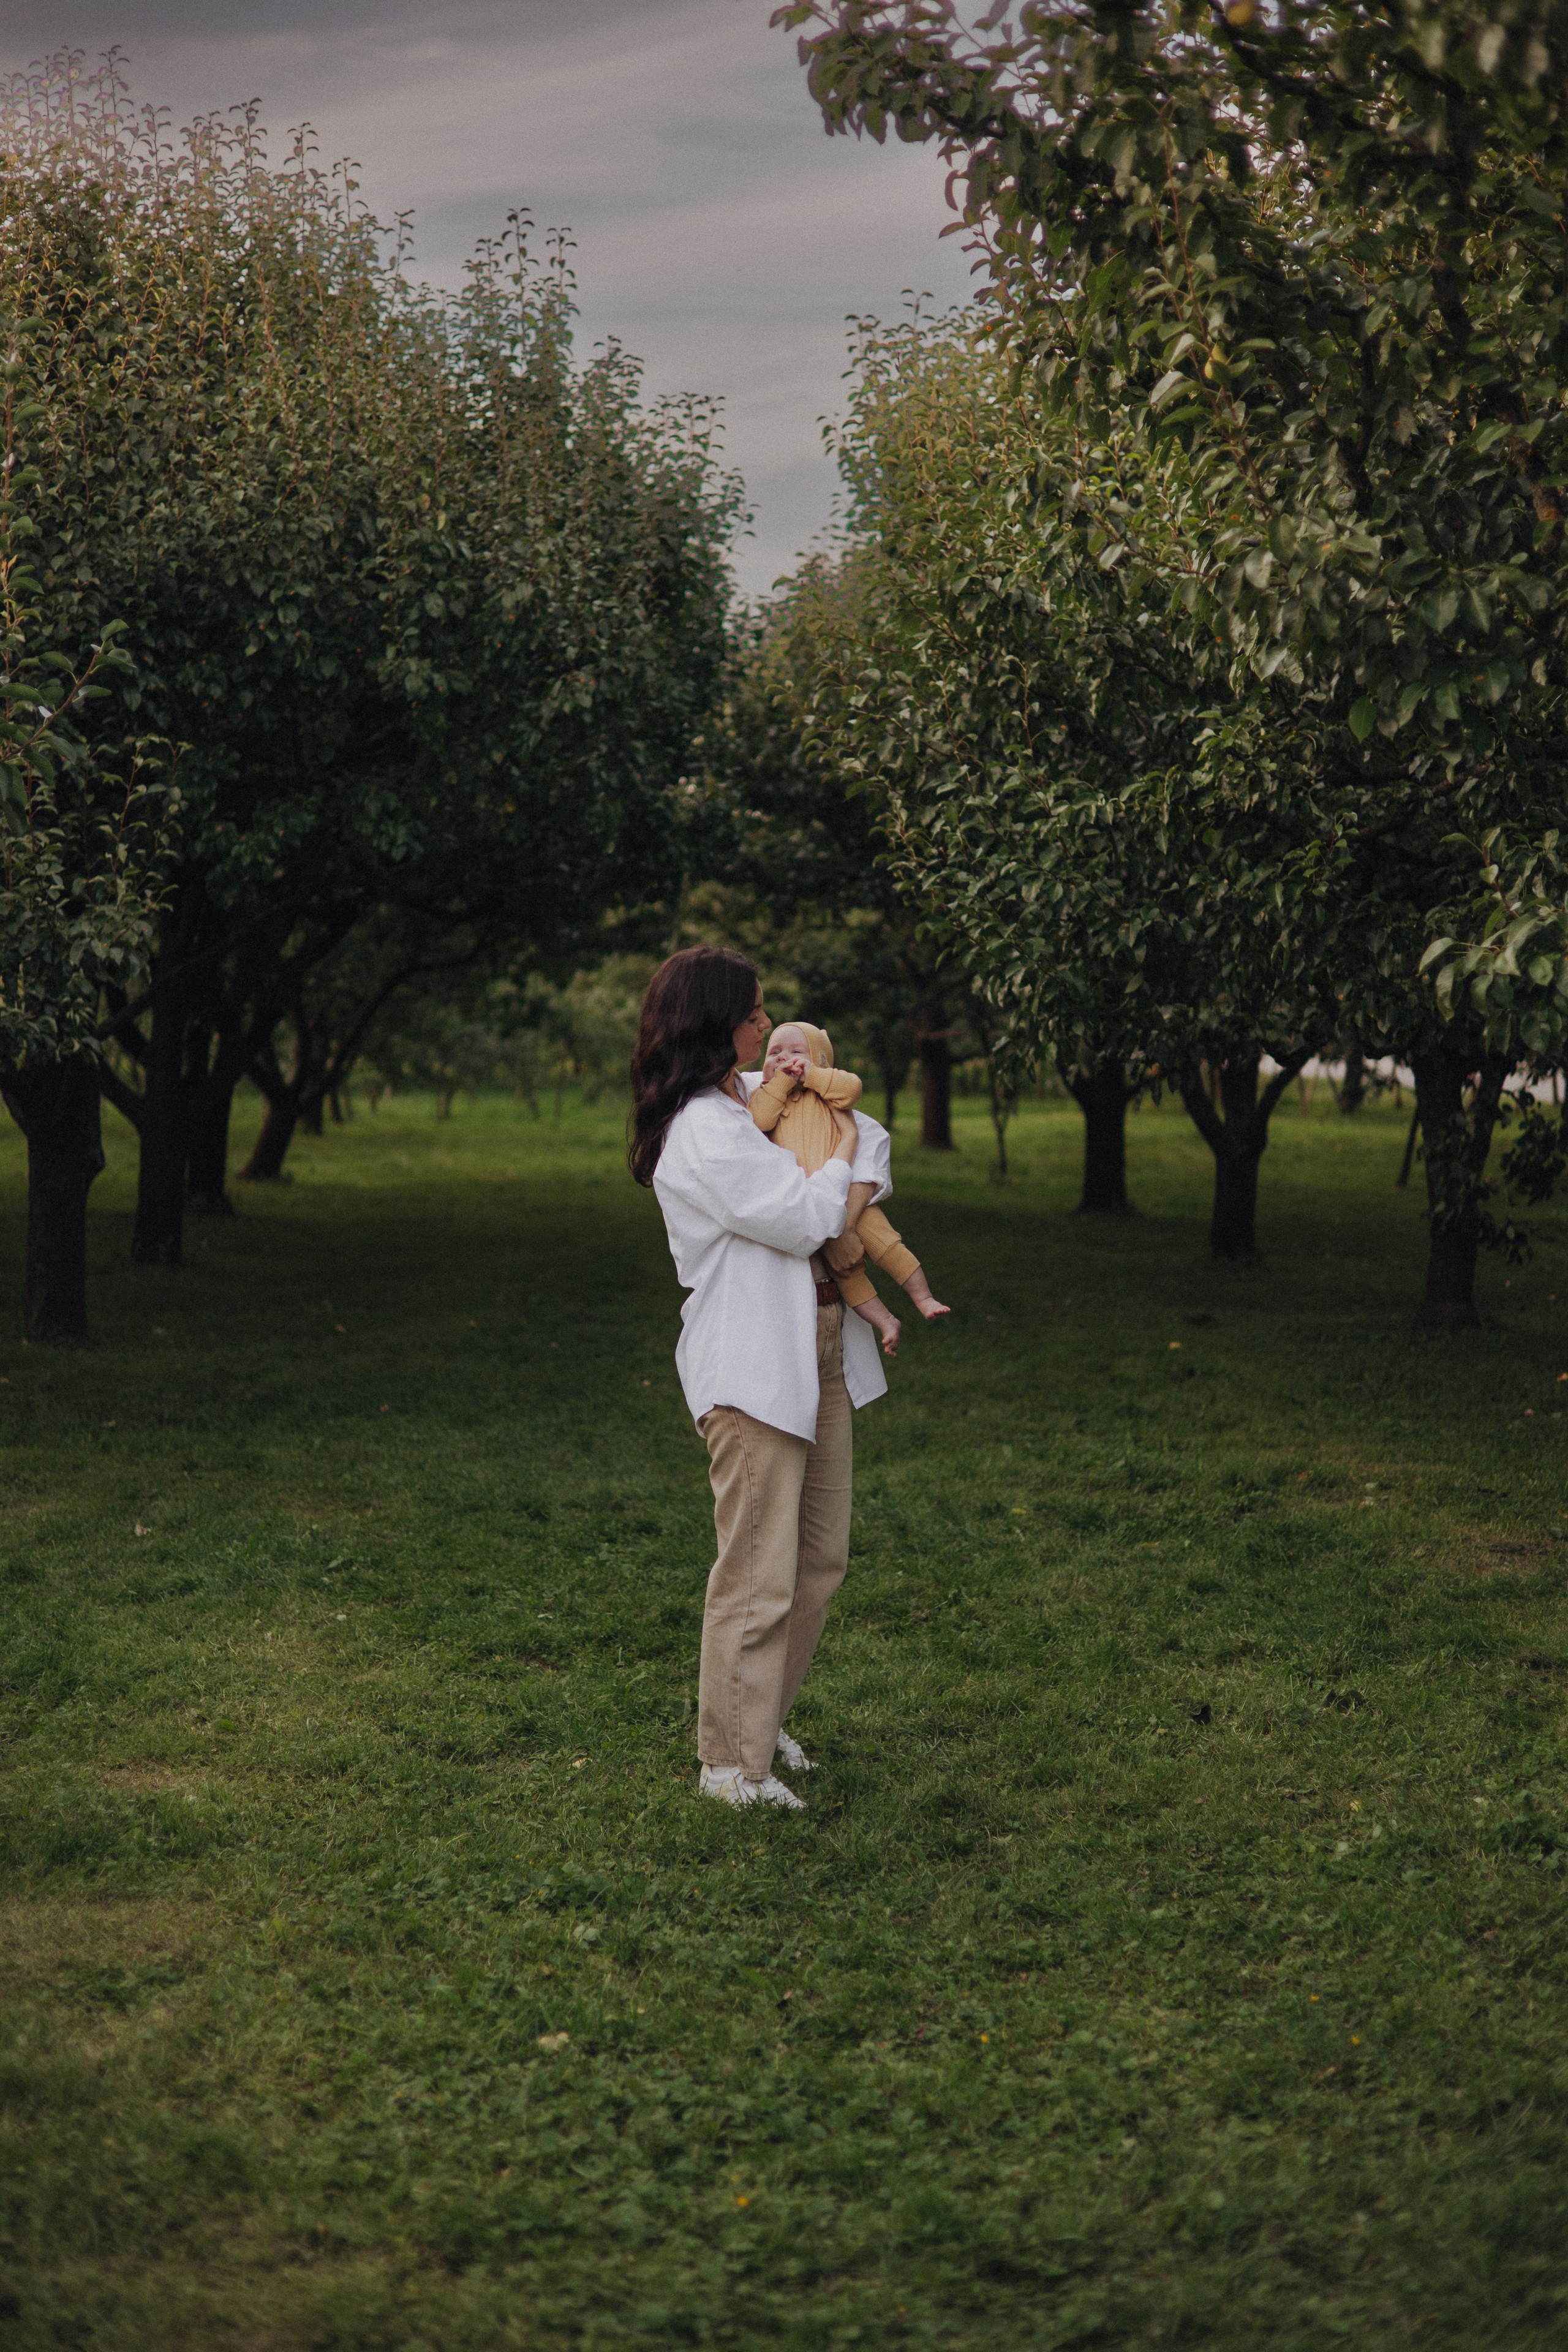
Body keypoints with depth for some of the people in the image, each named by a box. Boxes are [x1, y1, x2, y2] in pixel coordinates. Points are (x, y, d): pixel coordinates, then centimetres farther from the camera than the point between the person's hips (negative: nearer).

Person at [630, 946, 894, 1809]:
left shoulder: (757, 1099, 13)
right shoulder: (701, 1133, -15)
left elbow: (862, 1125, 22)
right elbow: (799, 1219, -19)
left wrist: (860, 1184, 1)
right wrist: (839, 1156, -1)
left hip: (818, 1351, 10)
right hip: (751, 1367, -10)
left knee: (822, 1557, 15)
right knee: (758, 1574, -5)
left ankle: (762, 1718, 30)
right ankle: (731, 1762, 6)